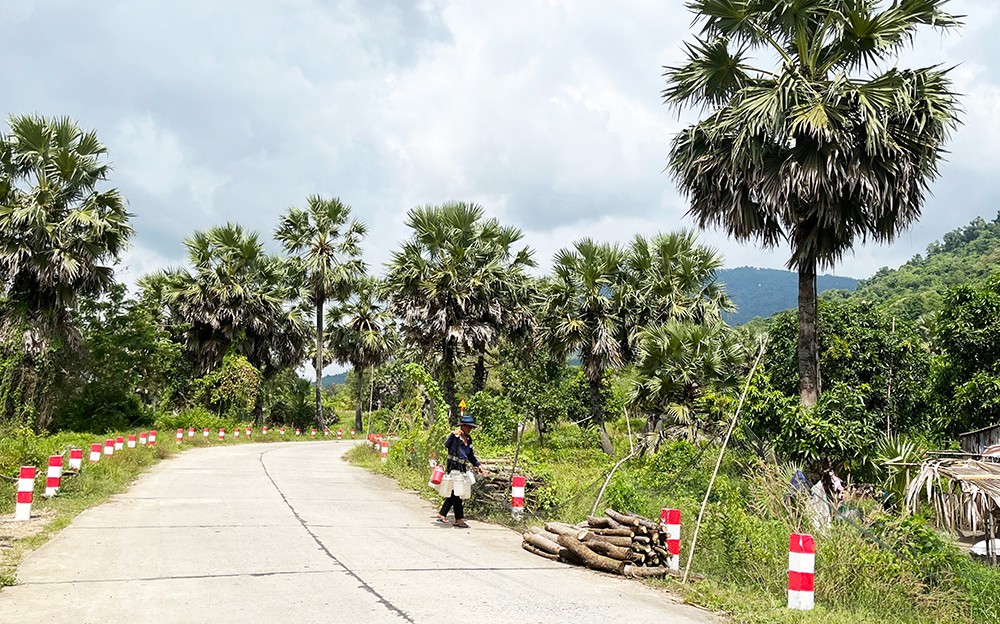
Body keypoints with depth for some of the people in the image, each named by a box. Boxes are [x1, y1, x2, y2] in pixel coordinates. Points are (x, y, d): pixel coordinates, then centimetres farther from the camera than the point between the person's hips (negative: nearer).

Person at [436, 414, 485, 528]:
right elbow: (446, 445, -29)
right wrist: (454, 435, -39)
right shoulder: (455, 436, -9)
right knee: (456, 493, -6)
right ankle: (459, 520, -4)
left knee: (454, 493, 12)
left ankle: (442, 514, 25)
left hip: (462, 468, 8)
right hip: (453, 466, -8)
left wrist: (477, 465, 18)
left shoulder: (469, 438, 14)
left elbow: (470, 455, 25)